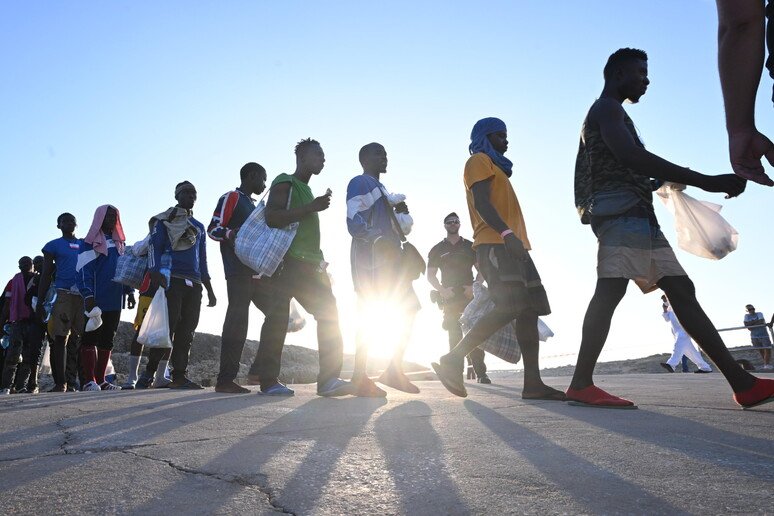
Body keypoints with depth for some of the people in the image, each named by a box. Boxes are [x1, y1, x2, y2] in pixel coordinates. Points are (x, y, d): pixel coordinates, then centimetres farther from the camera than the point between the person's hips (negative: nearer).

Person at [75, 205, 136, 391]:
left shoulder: (120, 243, 18)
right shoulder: (90, 243, -1)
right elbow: (83, 270, -10)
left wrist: (129, 292, 11)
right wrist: (88, 295, -19)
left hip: (115, 301, 6)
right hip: (96, 301, -6)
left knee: (107, 340, 7)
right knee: (90, 338, -2)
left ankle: (100, 380, 13)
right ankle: (89, 380, 1)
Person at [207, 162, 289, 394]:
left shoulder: (252, 205, 28)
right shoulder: (230, 198, 1)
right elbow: (213, 229, -10)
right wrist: (232, 234, -28)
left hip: (257, 271, 9)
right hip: (239, 272, -9)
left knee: (278, 313, 2)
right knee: (237, 321, -11)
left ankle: (260, 371, 4)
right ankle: (225, 380, -6)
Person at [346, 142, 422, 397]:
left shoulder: (380, 188, 27)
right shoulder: (360, 183, -3)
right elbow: (354, 223, -16)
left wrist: (399, 212, 14)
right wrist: (379, 241, -30)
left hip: (388, 258, 10)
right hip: (370, 257, -10)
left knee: (410, 308, 6)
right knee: (369, 315, -10)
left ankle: (395, 370, 8)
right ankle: (360, 377, -4)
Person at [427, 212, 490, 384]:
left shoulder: (470, 246, 13)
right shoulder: (437, 250, 12)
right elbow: (430, 275, 8)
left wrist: (474, 287, -10)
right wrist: (442, 290, -9)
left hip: (469, 296, 0)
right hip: (449, 297, 0)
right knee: (454, 335, -3)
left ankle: (481, 372, -8)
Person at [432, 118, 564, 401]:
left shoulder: (494, 166, 32)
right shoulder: (479, 161, 3)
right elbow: (482, 203, -13)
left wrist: (512, 238, 20)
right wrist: (507, 234, -27)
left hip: (510, 246, 10)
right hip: (496, 245, -10)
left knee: (529, 310, -1)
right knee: (508, 308, -20)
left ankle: (533, 383, -5)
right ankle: (453, 360, -13)